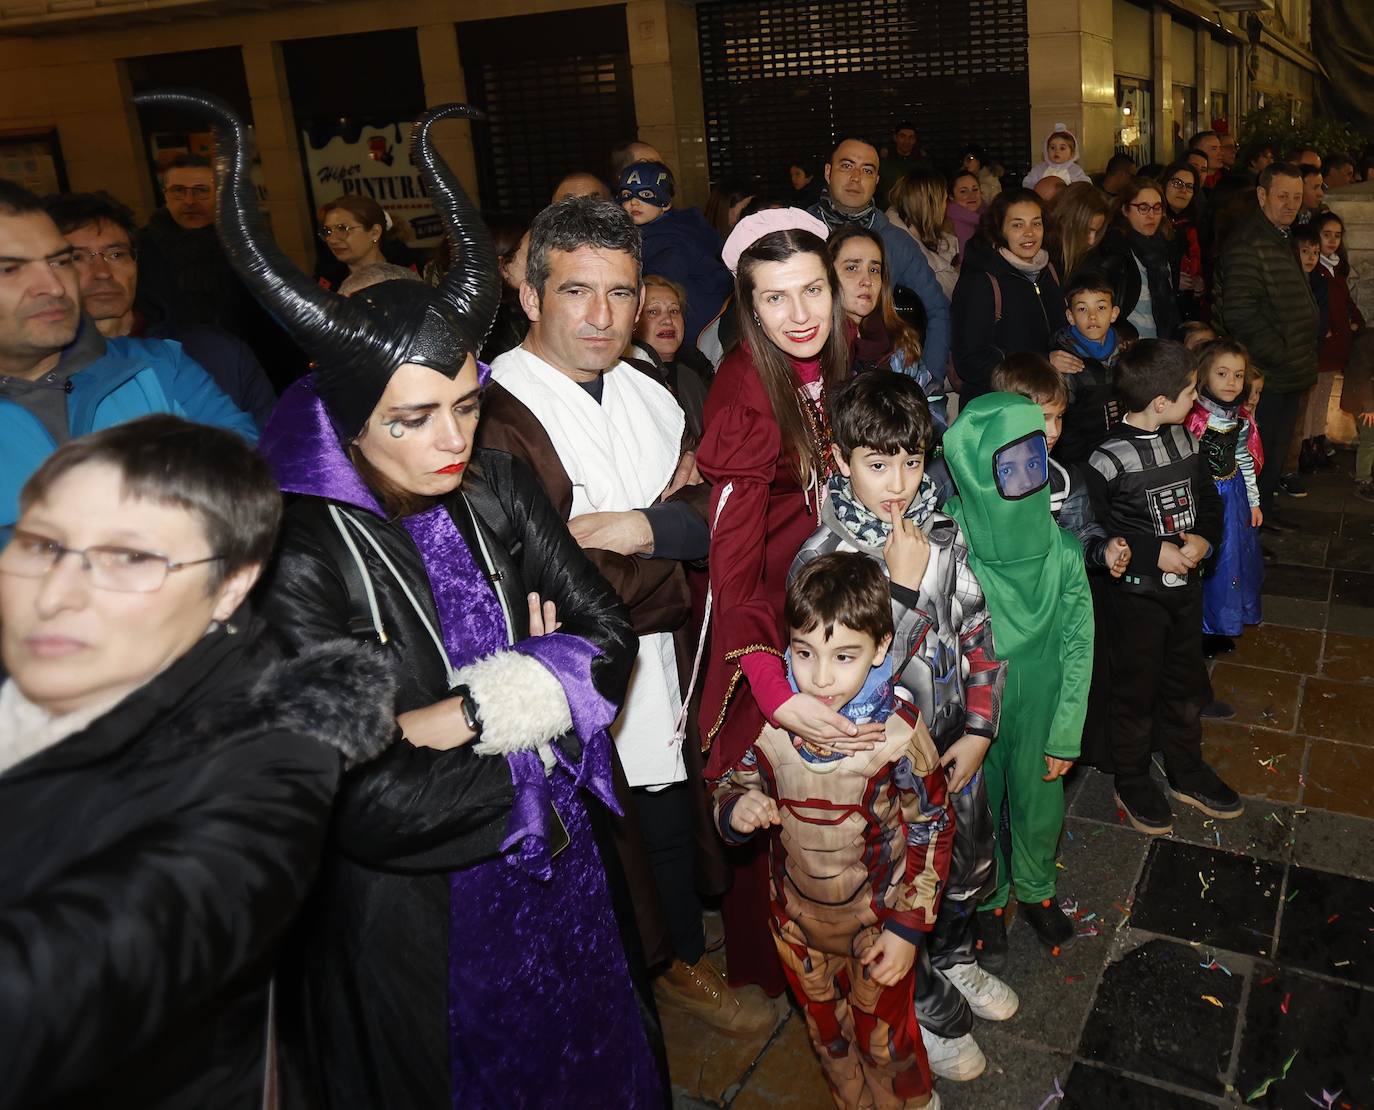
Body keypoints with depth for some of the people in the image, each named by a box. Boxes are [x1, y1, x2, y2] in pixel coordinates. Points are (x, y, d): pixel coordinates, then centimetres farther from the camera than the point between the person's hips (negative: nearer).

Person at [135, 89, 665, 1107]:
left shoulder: (495, 486, -8)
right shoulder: (298, 555, -25)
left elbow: (606, 636, -6)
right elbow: (363, 804, -30)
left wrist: (464, 717, -20)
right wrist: (537, 693, -19)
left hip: (554, 865, 5)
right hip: (412, 915, -5)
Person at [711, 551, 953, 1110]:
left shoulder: (898, 732, -24)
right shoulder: (771, 720, -19)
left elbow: (931, 833, -13)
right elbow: (733, 785, -2)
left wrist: (908, 927, -11)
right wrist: (736, 809, -26)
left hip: (878, 919, -3)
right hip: (799, 918, 3)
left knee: (884, 1036, 18)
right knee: (828, 1033, 26)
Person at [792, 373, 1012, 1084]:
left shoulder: (945, 534, -8)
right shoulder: (821, 559, -23)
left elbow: (979, 633, 1)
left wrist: (979, 732, -3)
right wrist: (904, 584, -31)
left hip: (955, 747, 5)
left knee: (970, 872, 26)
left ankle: (952, 958, 57)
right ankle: (930, 1008, 44)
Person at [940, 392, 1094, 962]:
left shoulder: (1062, 550, -17)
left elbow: (1078, 645, -6)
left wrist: (1065, 736, -3)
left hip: (1040, 715, 2)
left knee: (1039, 807, 22)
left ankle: (1036, 888, 52)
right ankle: (987, 901, 48)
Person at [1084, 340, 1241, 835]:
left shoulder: (1184, 439, 0)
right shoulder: (1109, 459, -21)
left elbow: (1207, 497, 10)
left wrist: (1204, 538, -10)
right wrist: (1154, 553, -22)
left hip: (1186, 585, 7)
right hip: (1138, 592, -7)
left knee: (1185, 681, 20)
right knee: (1137, 688, 8)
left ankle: (1187, 771, 39)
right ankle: (1132, 784, 27)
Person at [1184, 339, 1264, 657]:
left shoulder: (1241, 419, 1)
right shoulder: (1193, 419, -20)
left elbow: (1246, 462, 12)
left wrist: (1254, 502, 15)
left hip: (1234, 496, 7)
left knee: (1236, 555, 16)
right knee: (1206, 561, 3)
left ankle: (1223, 624, 35)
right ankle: (1203, 629, 20)